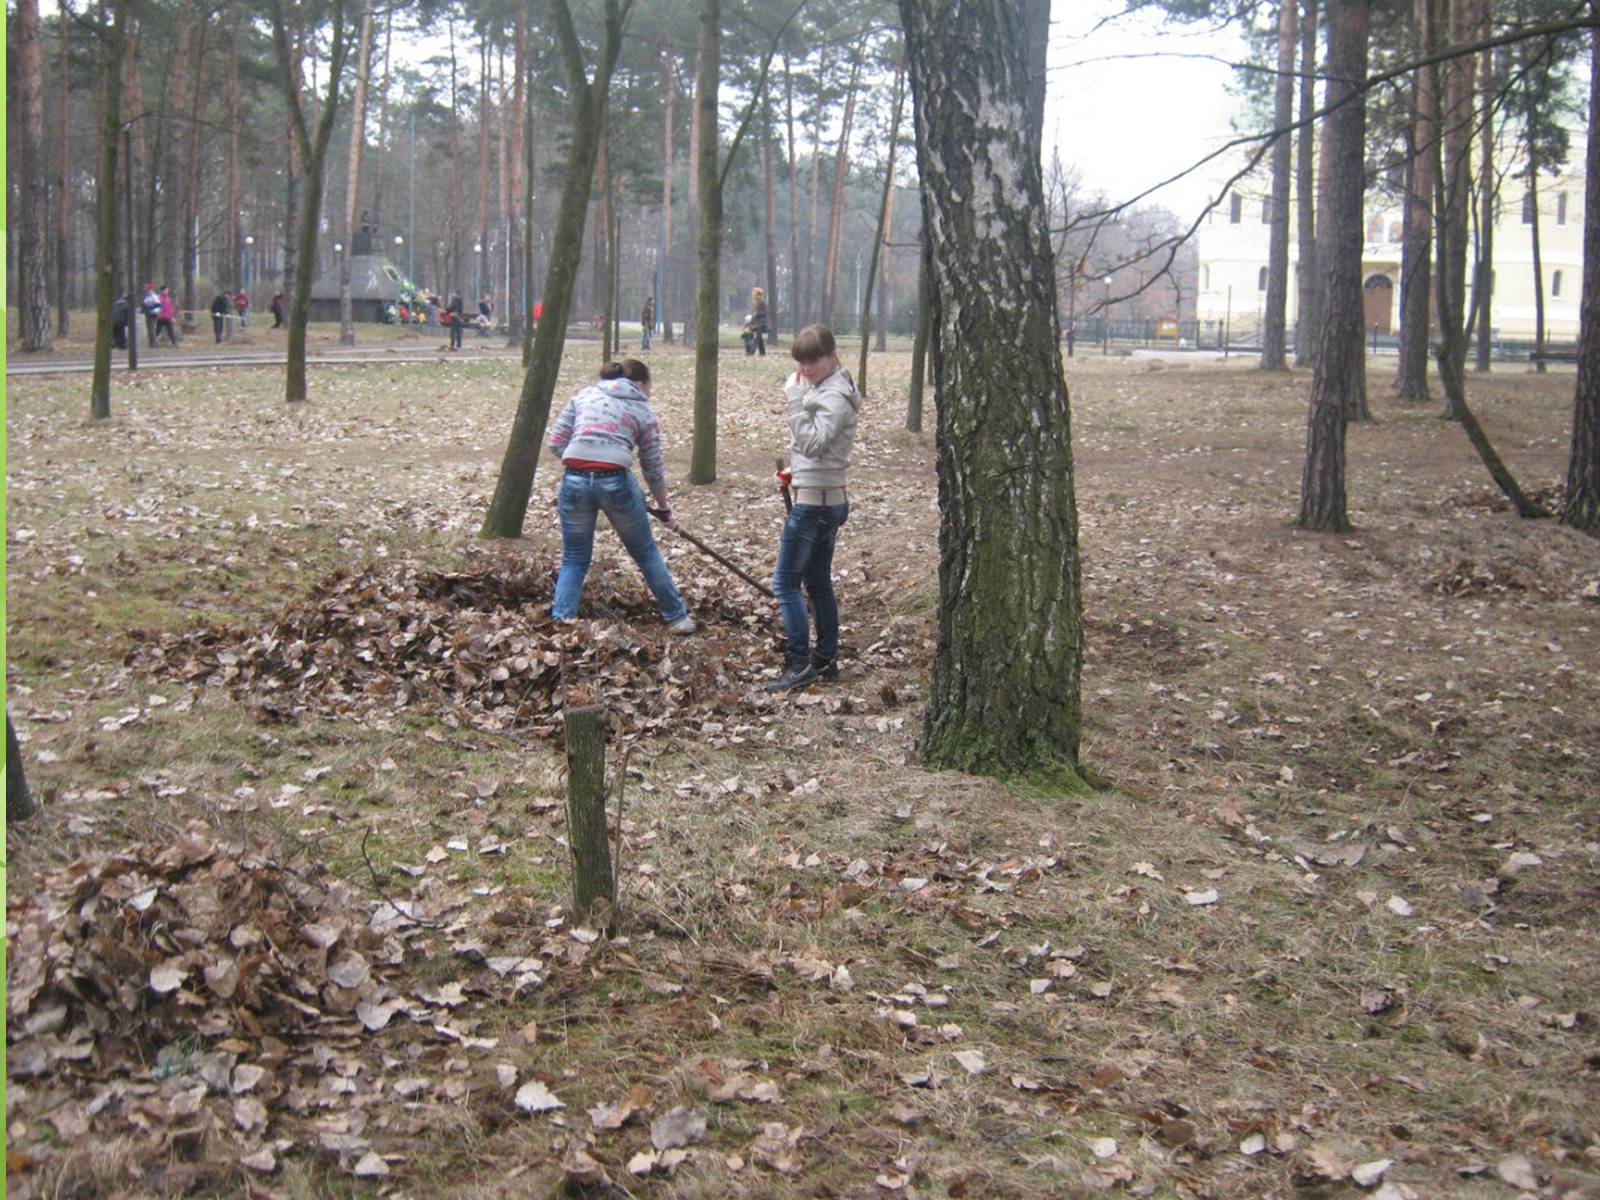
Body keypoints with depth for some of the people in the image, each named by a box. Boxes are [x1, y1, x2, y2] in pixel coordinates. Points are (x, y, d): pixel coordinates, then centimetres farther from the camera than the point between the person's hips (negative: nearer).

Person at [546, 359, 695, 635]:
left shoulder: (583, 395, 18)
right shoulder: (642, 410, 13)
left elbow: (555, 443, 11)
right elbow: (653, 469, 14)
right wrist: (665, 509, 25)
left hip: (575, 481, 2)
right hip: (616, 482, -2)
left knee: (574, 559, 15)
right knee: (646, 553, 16)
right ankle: (677, 617, 27)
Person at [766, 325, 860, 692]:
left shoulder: (835, 395, -17)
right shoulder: (822, 389, 15)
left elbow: (812, 442, -28)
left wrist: (796, 399, -28)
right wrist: (796, 472, 13)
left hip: (815, 502, -11)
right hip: (828, 498, 11)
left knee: (785, 581, -8)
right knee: (818, 582, 15)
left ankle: (799, 663, -8)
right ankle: (825, 660, 21)